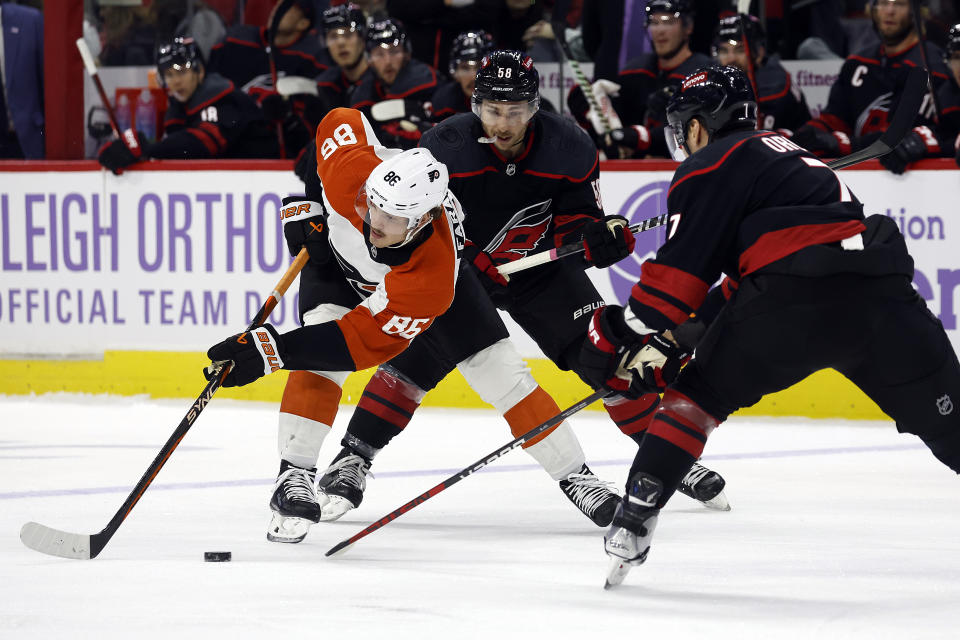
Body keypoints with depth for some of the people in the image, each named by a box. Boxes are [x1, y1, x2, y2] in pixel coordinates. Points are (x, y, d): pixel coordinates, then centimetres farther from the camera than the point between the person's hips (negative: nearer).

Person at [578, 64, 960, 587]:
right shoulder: (783, 154, 35)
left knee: (699, 393, 12)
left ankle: (632, 523, 4)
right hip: (882, 293, 6)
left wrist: (633, 334, 7)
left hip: (796, 297, -6)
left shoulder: (710, 166, 12)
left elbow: (682, 265, 1)